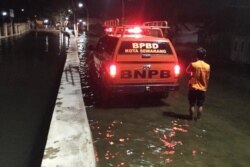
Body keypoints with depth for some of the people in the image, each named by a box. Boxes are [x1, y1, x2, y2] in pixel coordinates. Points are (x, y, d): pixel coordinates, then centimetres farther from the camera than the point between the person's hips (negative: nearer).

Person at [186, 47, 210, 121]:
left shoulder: (193, 64, -15)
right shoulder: (207, 66, -5)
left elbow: (187, 71, 5)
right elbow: (207, 78, 4)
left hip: (193, 87, -2)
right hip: (202, 88, 3)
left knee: (192, 104, 9)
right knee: (200, 104, 12)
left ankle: (192, 117, 14)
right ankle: (198, 117, 17)